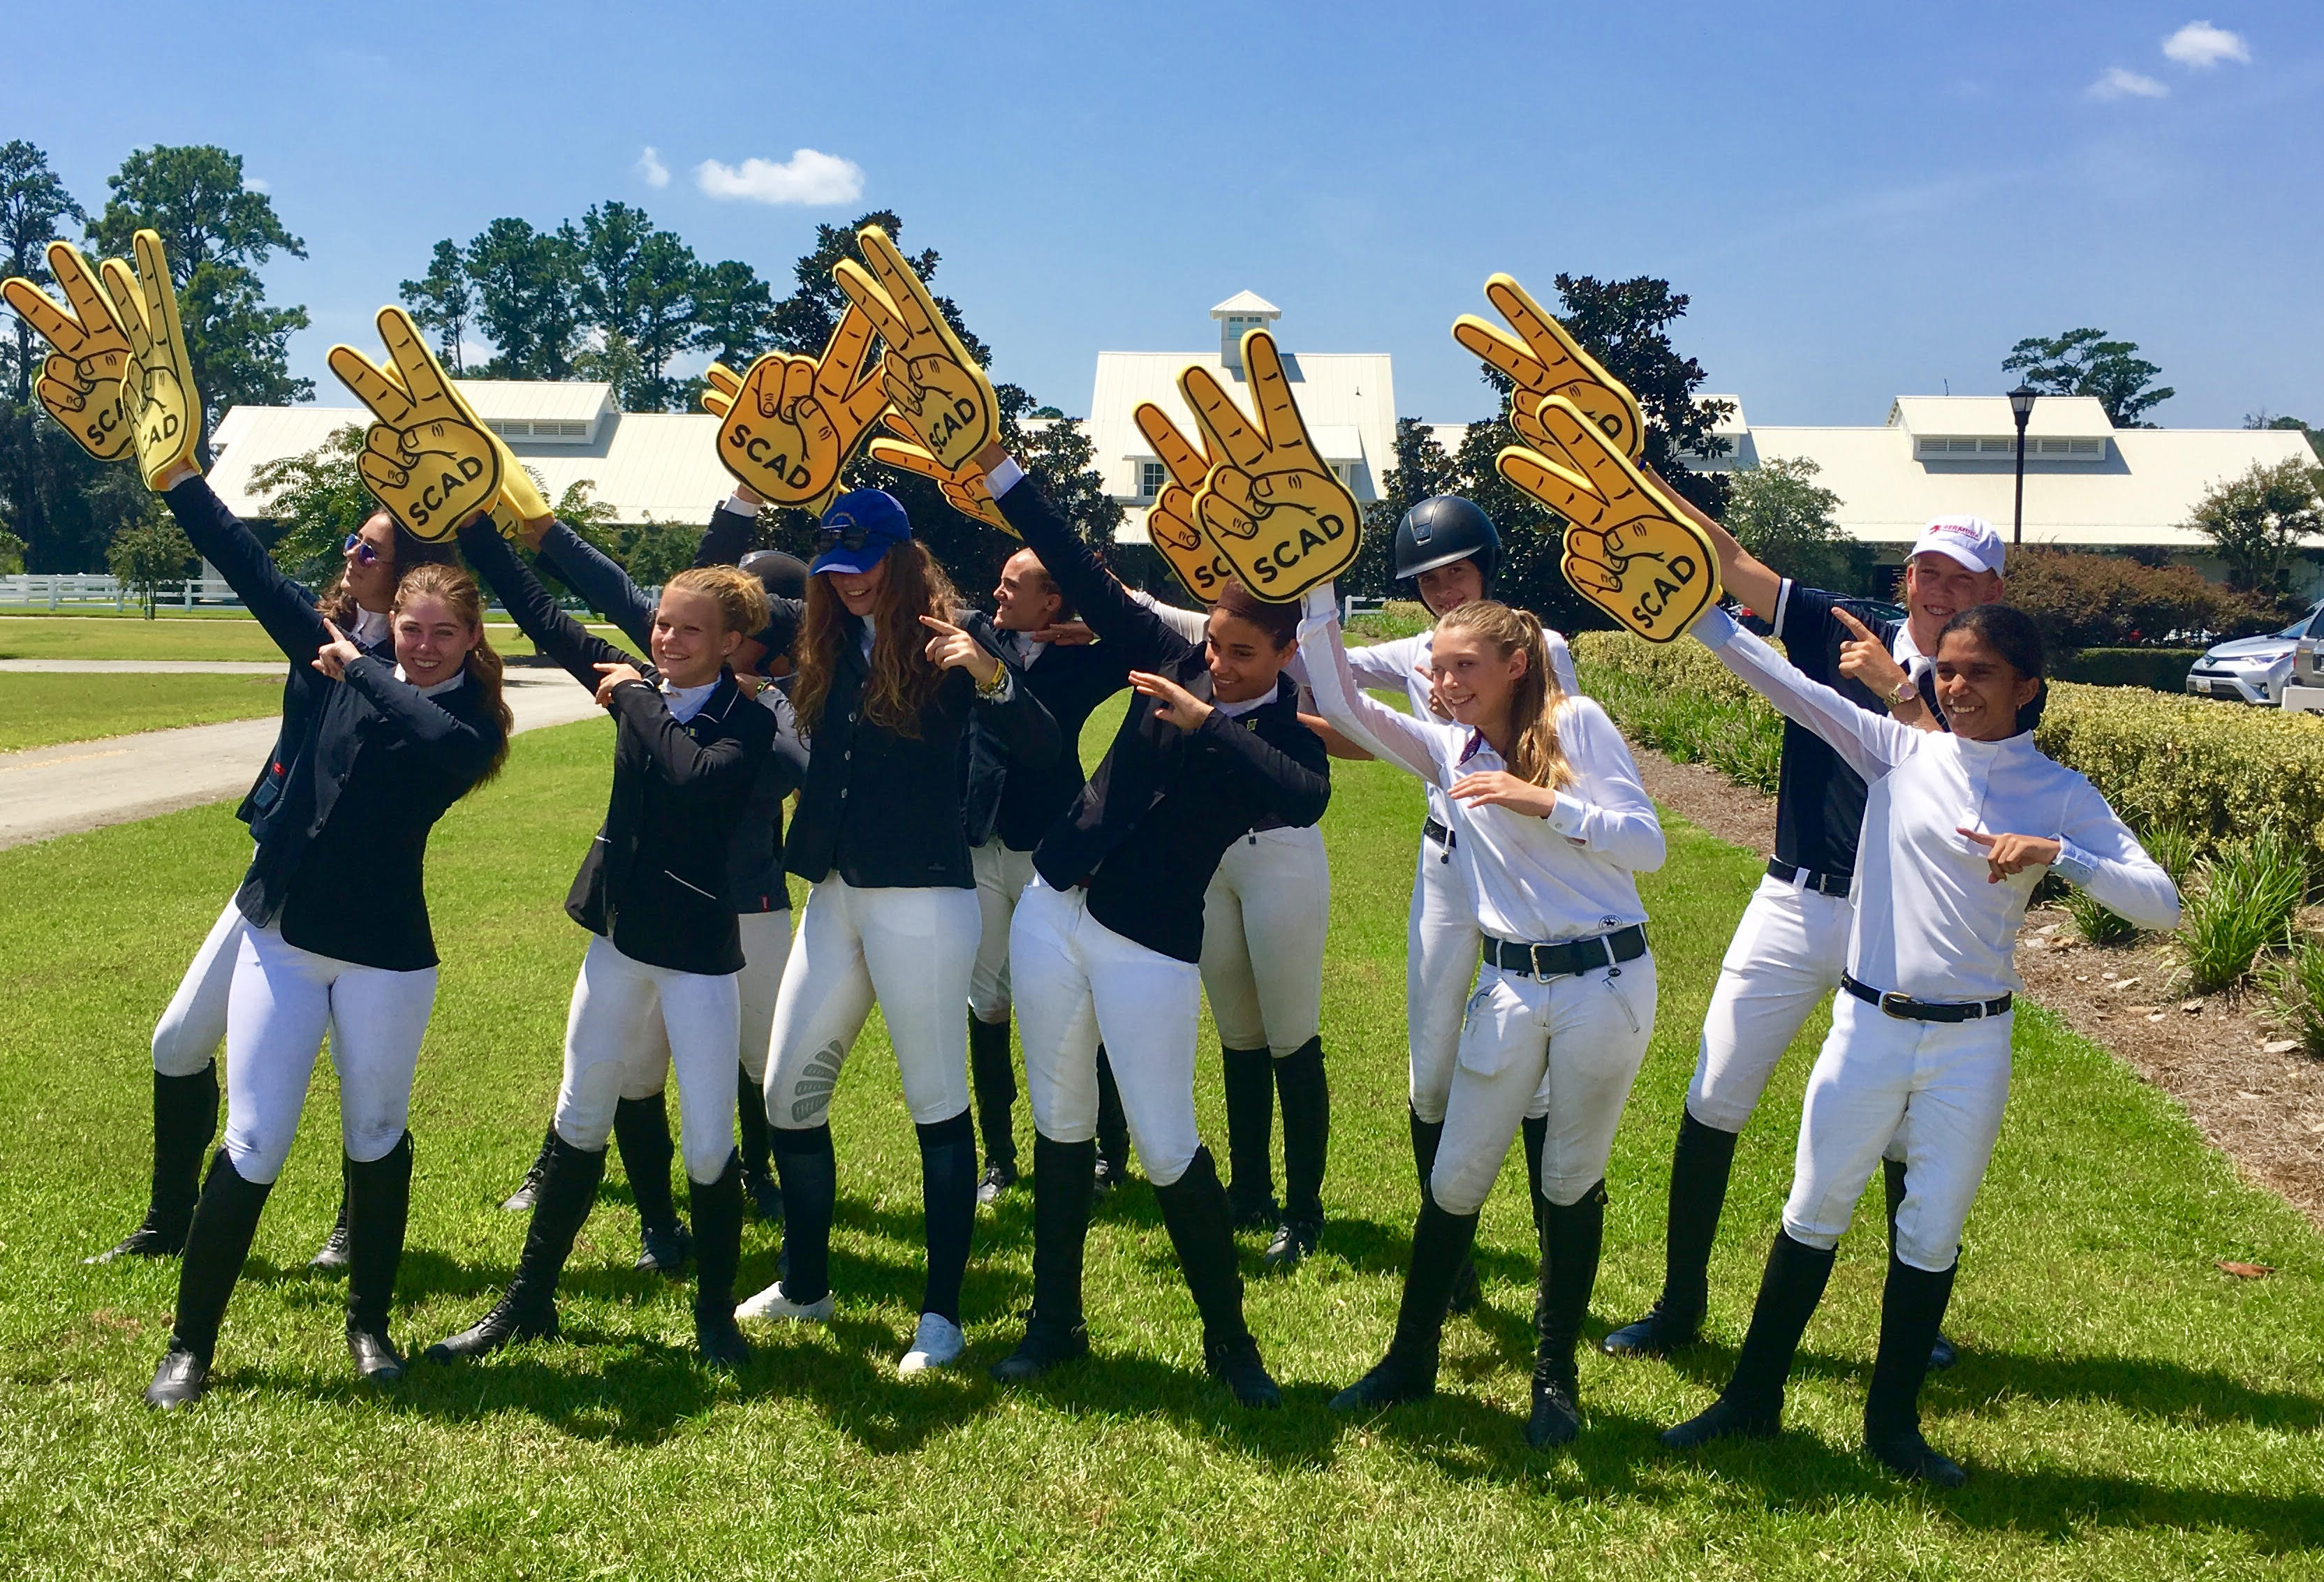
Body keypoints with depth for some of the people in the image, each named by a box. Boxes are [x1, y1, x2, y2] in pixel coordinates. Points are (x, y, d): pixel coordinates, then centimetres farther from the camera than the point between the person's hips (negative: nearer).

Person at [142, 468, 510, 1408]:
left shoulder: (472, 725, -5)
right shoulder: (333, 663, 3)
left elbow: (429, 734, -29)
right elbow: (252, 569, -1)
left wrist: (360, 671, -18)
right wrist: (174, 474, -5)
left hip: (384, 956, -1)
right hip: (281, 937, 2)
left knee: (376, 1138, 12)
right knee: (252, 1146, 0)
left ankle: (370, 1324, 31)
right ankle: (189, 1347, 13)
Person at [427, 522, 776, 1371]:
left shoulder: (747, 724, -12)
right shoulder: (638, 683, 3)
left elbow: (699, 776, -33)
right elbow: (539, 610, 5)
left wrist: (634, 701, -19)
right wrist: (472, 522, 2)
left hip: (698, 950, -5)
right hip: (619, 935, 5)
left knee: (709, 1143, -1)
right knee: (580, 1122, 15)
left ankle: (715, 1316, 19)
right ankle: (528, 1301, 28)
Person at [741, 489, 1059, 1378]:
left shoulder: (940, 649, -7)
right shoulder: (825, 647, 11)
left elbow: (1040, 749, -17)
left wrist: (990, 678, -33)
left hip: (921, 898, -7)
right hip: (833, 896, 7)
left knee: (937, 1101, 0)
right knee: (788, 1093, 11)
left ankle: (942, 1316, 9)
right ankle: (804, 1286, 29)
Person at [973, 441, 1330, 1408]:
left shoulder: (1287, 740, -9)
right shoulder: (1176, 661, 3)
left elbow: (1304, 799, -33)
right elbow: (1088, 579, 0)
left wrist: (1205, 724, -31)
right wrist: (1000, 474, -5)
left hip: (1151, 948, -5)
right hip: (1054, 910, 5)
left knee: (1166, 1146, -3)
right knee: (1060, 1122, 12)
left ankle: (1229, 1340, 17)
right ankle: (1055, 1322, 27)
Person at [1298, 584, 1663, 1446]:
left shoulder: (1577, 723, -5)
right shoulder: (1447, 749, 5)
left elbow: (1647, 845, -9)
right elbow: (1341, 701, -3)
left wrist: (1544, 802, -21)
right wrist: (1318, 593, -9)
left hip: (1607, 978, -3)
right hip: (1511, 986, 3)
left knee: (1573, 1181, 9)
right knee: (1455, 1179, 6)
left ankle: (1556, 1374, 25)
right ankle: (1411, 1358, 23)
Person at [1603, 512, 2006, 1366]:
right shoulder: (1837, 630, 3)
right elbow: (1726, 561, -4)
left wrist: (1899, 692, -19)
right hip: (1793, 906, 2)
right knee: (1713, 1102, 2)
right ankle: (1680, 1303, 15)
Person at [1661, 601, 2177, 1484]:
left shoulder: (2060, 795, -1)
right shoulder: (1901, 753, 0)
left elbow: (2162, 904, -7)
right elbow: (1784, 683, -8)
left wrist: (2057, 855, -21)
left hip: (1970, 1046, 0)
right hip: (1868, 1026, 0)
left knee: (1932, 1237, 10)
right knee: (1813, 1215, 9)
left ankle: (1892, 1427, 28)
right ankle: (1752, 1401, 24)